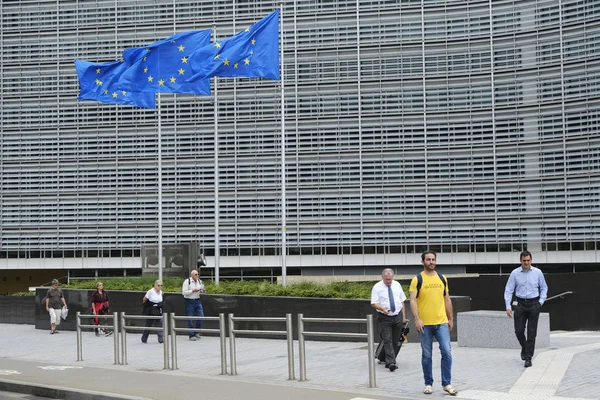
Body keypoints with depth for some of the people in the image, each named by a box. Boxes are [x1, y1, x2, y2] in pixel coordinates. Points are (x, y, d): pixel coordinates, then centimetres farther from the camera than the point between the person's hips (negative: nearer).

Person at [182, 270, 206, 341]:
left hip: (197, 301, 5)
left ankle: (197, 333, 15)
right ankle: (191, 336, 5)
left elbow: (202, 290, 20)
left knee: (201, 316, -2)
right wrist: (193, 290, -22)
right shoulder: (187, 281, -10)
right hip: (189, 301, -5)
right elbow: (183, 292, -14)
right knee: (190, 319, -1)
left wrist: (203, 290, -3)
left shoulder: (199, 281, 7)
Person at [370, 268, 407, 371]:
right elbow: (373, 303, -8)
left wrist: (404, 316, 10)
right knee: (387, 341, -11)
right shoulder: (377, 287, -4)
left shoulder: (397, 285, 9)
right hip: (384, 318, -4)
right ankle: (391, 363, -17)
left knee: (395, 340, 8)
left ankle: (388, 359, 20)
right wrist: (382, 308, -26)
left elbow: (402, 301, 13)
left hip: (398, 316, 4)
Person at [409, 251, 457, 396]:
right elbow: (413, 300, -8)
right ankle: (428, 384, 17)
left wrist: (451, 319, 12)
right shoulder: (417, 279, -3)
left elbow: (447, 299, 14)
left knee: (446, 352, -5)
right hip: (425, 324, -2)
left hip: (442, 322, 3)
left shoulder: (442, 278, 9)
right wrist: (417, 319, -19)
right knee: (426, 355, 6)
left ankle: (447, 383, 5)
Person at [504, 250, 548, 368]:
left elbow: (544, 288, 13)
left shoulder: (538, 272, 0)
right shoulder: (515, 273, -2)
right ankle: (524, 348, 31)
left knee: (532, 332, -2)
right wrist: (508, 307, -6)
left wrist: (541, 301, 2)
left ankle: (528, 358, 4)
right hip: (520, 304, 0)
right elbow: (508, 290, 0)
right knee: (519, 330, 1)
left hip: (533, 304, 0)